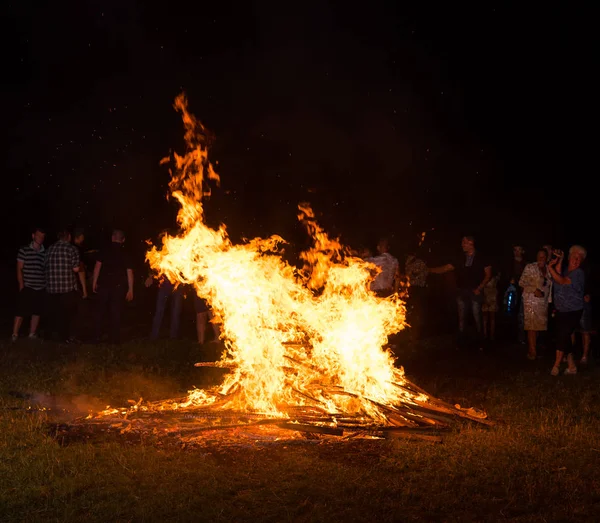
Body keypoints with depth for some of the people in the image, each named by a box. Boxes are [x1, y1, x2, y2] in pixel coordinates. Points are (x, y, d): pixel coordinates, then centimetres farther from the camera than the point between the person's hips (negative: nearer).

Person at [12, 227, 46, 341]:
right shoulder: (24, 250, -1)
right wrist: (21, 285, -6)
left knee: (37, 312, 8)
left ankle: (32, 334, 18)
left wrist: (47, 285, 7)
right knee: (21, 312, -4)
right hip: (27, 287, -4)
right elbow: (19, 269, -1)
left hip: (41, 288, 4)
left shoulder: (45, 252, 8)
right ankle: (14, 335, 4)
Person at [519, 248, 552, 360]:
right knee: (532, 325, -7)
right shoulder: (530, 267, -3)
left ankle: (532, 349, 17)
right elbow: (522, 282, -7)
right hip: (531, 301, -5)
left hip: (543, 302, 5)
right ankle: (533, 351, -4)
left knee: (537, 326, 8)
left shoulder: (548, 269, 10)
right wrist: (534, 290, -17)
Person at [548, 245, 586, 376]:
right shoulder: (565, 270, 7)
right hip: (561, 311, 7)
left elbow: (562, 281, -23)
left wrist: (550, 267, -21)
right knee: (564, 338, 9)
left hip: (573, 312, -7)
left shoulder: (578, 273, -13)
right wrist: (559, 261, -19)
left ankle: (556, 365, 1)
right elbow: (558, 276, -14)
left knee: (563, 336, -10)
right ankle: (571, 366, 18)